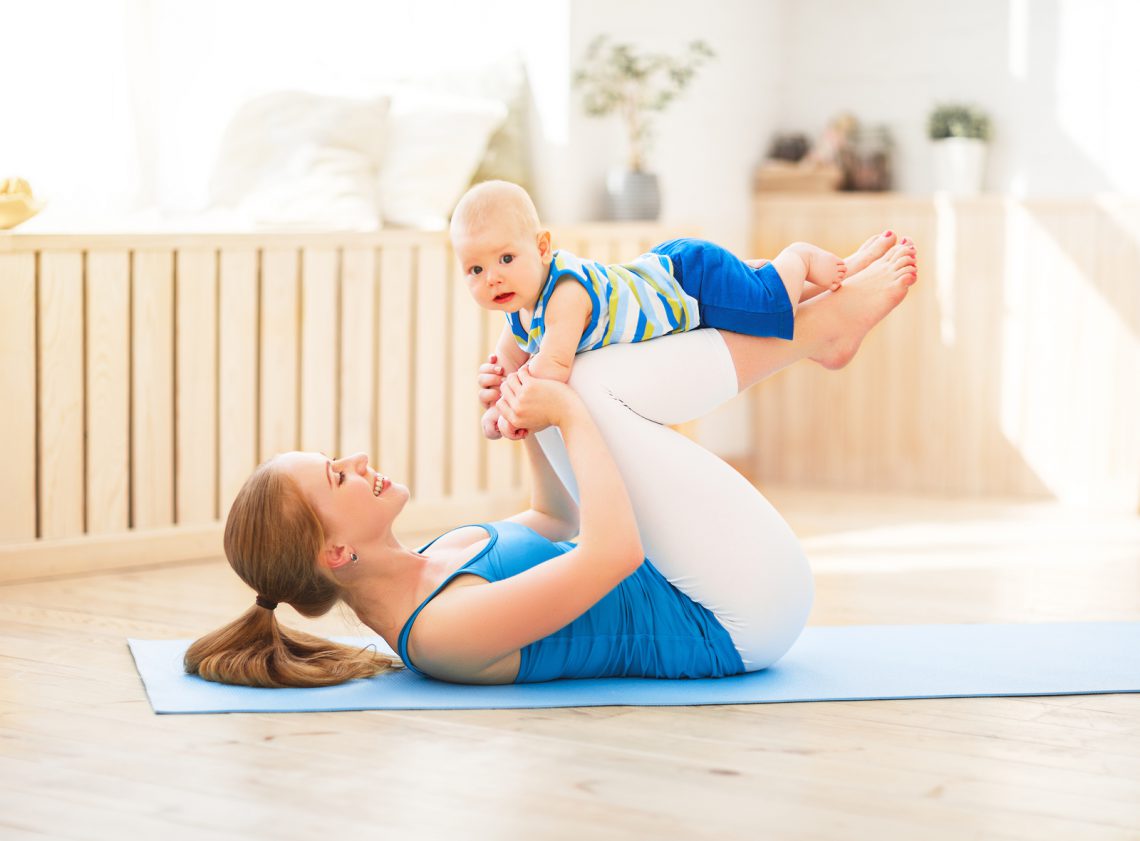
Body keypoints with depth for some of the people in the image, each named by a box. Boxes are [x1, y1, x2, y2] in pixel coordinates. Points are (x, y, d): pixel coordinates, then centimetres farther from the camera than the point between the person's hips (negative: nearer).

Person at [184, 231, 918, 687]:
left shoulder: (417, 572, 3)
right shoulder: (444, 629, -28)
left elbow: (558, 519, 18)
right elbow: (612, 552, -36)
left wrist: (531, 412, 3)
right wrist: (567, 414, -23)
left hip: (704, 608, 9)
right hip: (742, 617, -9)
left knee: (578, 384, 5)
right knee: (589, 383, -18)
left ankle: (819, 320, 4)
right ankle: (819, 326, 0)